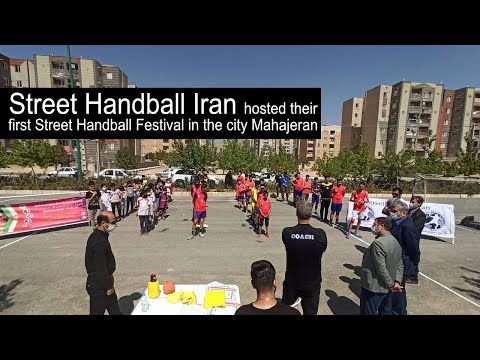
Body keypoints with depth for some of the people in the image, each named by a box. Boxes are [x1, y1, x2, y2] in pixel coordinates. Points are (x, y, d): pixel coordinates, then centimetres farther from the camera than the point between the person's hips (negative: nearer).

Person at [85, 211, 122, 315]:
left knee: (114, 310, 22)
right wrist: (109, 287, -14)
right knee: (97, 311, 11)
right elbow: (101, 268, -26)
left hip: (97, 281, 9)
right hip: (99, 285, -9)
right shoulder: (100, 242, -30)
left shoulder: (97, 236, 2)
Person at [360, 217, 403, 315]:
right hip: (385, 288, 9)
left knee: (368, 312, 8)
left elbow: (381, 268, -26)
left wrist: (391, 284, -13)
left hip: (372, 288, -9)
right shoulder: (396, 242, 4)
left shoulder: (378, 243, -27)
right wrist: (397, 282, 1)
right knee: (376, 311, 25)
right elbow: (400, 265, 7)